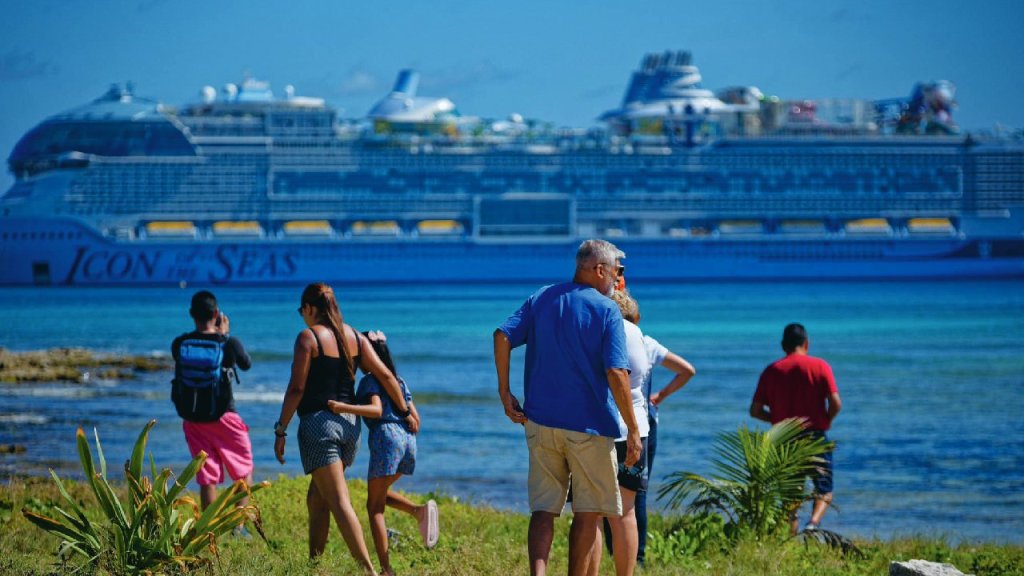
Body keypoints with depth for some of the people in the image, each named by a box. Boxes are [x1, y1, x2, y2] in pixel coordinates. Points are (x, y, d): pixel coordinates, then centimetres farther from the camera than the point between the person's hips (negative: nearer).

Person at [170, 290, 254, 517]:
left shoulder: (179, 344, -5)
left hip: (192, 419, 3)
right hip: (223, 419, -3)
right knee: (244, 471, 14)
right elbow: (246, 364, 9)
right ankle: (239, 522, 1)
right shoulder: (229, 343, -12)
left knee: (207, 478, 8)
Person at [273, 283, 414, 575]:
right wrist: (405, 412, 21)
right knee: (316, 500, 20)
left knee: (339, 502, -11)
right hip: (350, 423, 7)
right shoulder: (354, 337, 9)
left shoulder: (308, 337, -8)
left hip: (318, 422, -7)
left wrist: (280, 431, -6)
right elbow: (385, 376, 10)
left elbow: (296, 389, -12)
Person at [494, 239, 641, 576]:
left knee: (543, 510, 5)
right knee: (588, 513, 8)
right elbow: (616, 374, -16)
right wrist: (633, 430, -12)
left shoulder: (543, 298, 7)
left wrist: (504, 392, 1)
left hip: (540, 422, 4)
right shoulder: (607, 311, -8)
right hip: (590, 426, -4)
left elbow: (503, 336, -4)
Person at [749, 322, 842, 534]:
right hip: (815, 436, -2)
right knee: (824, 491, 7)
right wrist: (827, 420, 7)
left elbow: (755, 410, 2)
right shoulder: (820, 366, -3)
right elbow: (836, 403, -11)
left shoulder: (771, 371, 4)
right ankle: (814, 523, -21)